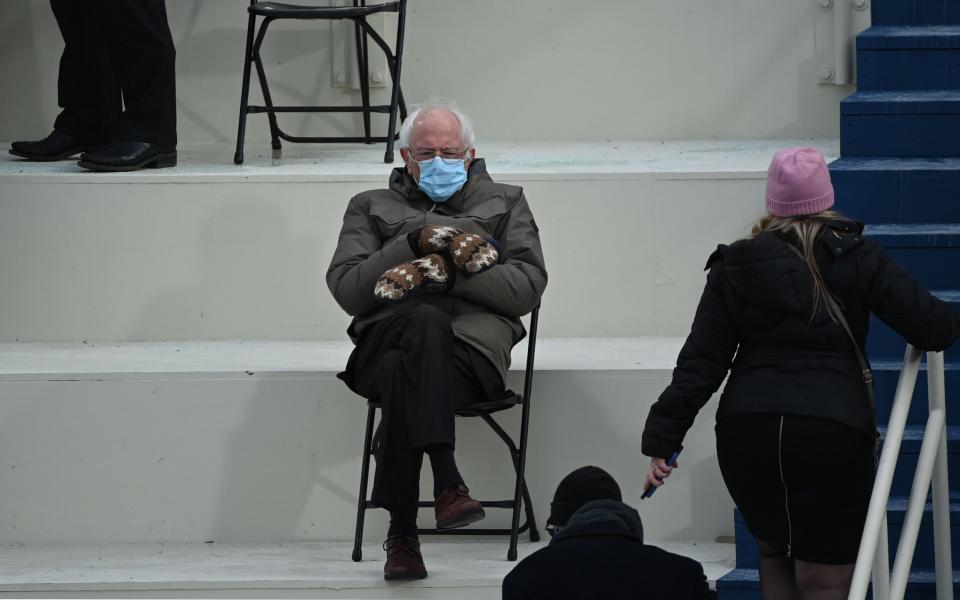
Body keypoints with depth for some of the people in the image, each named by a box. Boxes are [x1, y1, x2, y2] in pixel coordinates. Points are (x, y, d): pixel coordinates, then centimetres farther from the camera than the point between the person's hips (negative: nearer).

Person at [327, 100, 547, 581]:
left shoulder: (504, 203, 26)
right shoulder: (372, 208, 27)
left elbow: (528, 287, 8)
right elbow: (346, 289, 9)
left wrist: (445, 272, -4)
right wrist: (413, 244, -3)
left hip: (474, 344, 0)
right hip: (386, 338, 0)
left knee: (403, 375, -37)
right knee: (428, 323, -39)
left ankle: (401, 535, -42)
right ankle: (447, 483, -47)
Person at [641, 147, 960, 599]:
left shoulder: (735, 267, 8)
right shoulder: (856, 260, 1)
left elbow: (701, 362, 2)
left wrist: (662, 440, 3)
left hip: (746, 430, 3)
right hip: (832, 432, -3)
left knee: (774, 551, 26)